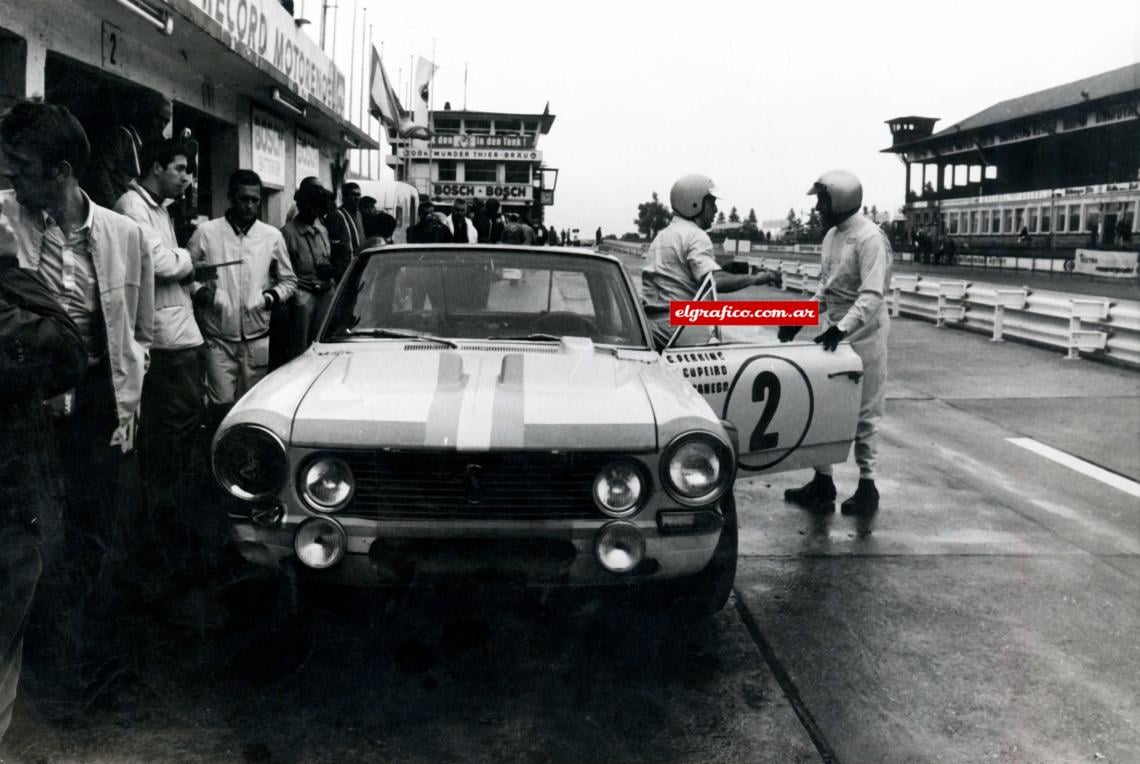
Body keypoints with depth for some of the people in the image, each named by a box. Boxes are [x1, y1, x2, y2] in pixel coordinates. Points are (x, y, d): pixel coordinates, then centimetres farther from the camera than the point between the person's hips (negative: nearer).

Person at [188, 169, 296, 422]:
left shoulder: (272, 236, 9)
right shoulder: (206, 232, 2)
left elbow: (288, 280, 17)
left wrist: (273, 296, -2)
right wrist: (198, 290, -12)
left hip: (257, 338, 2)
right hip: (218, 337, -2)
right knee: (222, 405, -7)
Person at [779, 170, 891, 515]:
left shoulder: (869, 238, -16)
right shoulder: (832, 235, 10)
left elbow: (872, 295, -24)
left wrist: (841, 329, -32)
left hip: (862, 337, -8)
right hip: (835, 333, 8)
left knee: (864, 413, 3)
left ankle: (867, 485, 15)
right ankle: (822, 482, 19)